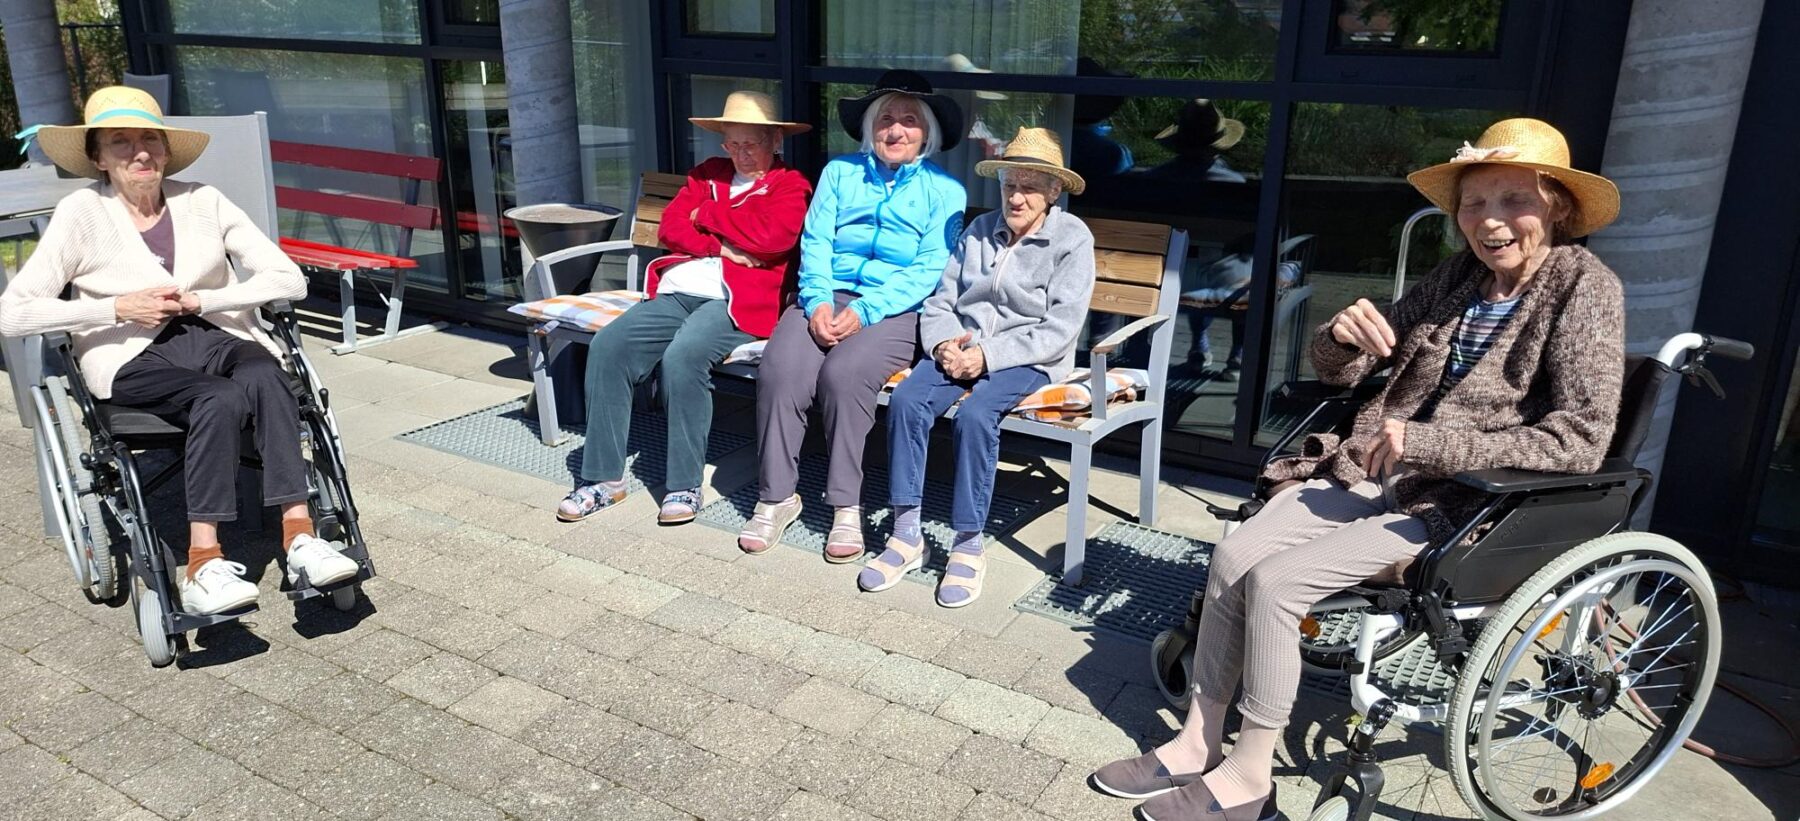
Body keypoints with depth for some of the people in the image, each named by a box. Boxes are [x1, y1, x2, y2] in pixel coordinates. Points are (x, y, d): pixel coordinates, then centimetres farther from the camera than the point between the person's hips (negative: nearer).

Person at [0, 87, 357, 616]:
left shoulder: (202, 201, 8)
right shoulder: (82, 213, 1)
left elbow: (290, 281, 1)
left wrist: (200, 299, -8)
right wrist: (118, 308, -12)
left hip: (215, 338, 3)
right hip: (133, 359, -2)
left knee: (263, 375, -34)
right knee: (221, 398, -35)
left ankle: (299, 533, -39)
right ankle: (203, 567, -36)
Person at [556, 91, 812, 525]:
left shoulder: (791, 184, 8)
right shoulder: (707, 174, 25)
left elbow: (772, 236, -12)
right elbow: (670, 227, 13)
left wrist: (707, 214, 1)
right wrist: (721, 246, -5)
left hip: (738, 301, -6)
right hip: (677, 292, 6)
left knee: (683, 355, -34)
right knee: (607, 345, -16)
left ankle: (684, 485, -21)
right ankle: (603, 477, -9)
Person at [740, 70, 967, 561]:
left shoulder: (944, 191, 8)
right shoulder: (839, 172, 17)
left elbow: (930, 269, -4)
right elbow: (815, 242, 7)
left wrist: (864, 312, -16)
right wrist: (818, 301, -13)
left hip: (895, 311, -2)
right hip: (827, 298, 3)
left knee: (843, 372, -32)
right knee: (780, 369, -26)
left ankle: (846, 505, -19)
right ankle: (777, 497, -12)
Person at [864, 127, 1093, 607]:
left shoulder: (1072, 239, -2)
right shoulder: (980, 230, 13)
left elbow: (1059, 330, -11)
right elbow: (941, 302, 12)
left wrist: (988, 354, -18)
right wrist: (944, 343, -10)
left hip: (1028, 361, -4)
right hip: (962, 350, 4)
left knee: (974, 414, -33)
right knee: (906, 399, -24)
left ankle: (968, 549, -21)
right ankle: (906, 536, -16)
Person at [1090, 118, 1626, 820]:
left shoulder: (1585, 288, -9)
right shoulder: (1457, 279, 7)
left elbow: (1581, 440, -19)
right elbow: (1339, 372, 10)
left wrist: (1426, 442, -24)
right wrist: (1343, 338, -15)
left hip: (1458, 503, -6)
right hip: (1375, 469, 6)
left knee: (1275, 580, -20)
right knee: (1234, 555, -12)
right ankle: (1197, 744, 0)